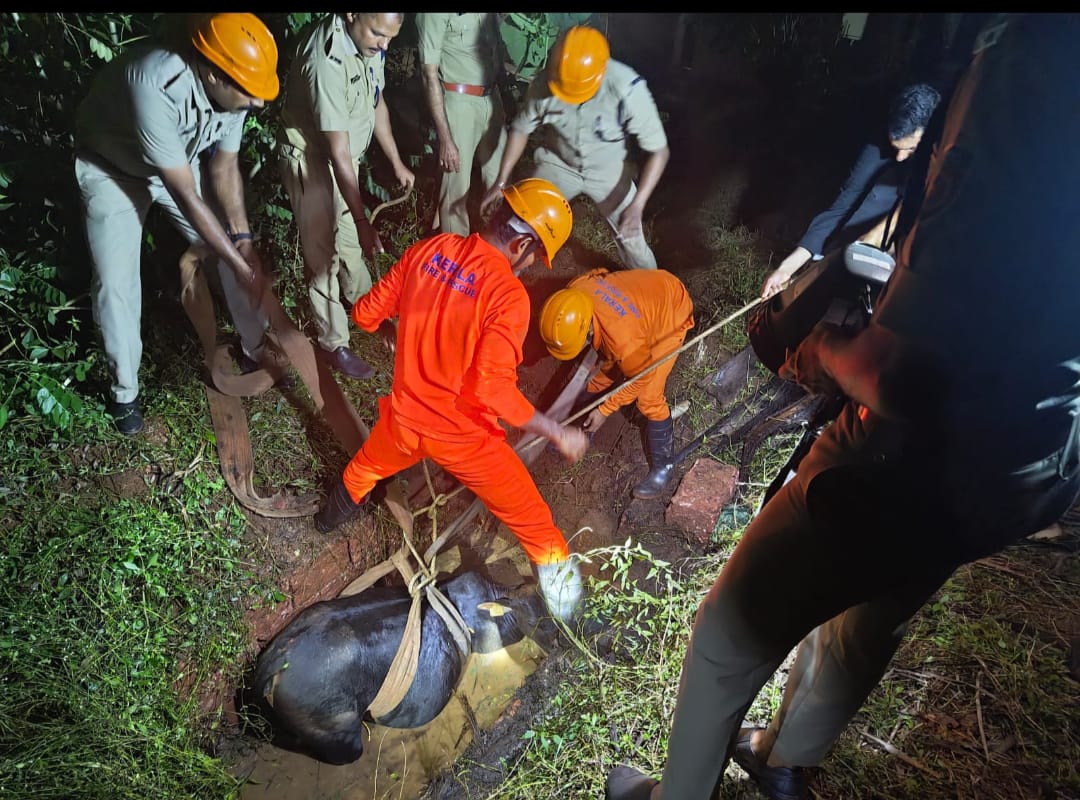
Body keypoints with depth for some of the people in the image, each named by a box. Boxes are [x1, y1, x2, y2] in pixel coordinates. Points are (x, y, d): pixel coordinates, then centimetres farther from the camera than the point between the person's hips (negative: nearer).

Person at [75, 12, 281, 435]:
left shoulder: (230, 89, -22)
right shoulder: (155, 87, -42)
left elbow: (225, 163, -9)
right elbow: (185, 194, -38)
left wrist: (242, 235, -20)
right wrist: (238, 263, -33)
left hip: (180, 162, 5)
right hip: (112, 168, -5)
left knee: (240, 249, -1)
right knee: (116, 282, -7)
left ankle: (257, 349, 19)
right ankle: (124, 389, 13)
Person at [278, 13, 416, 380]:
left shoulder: (369, 42, -9)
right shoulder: (326, 61, -33)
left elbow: (376, 103, 7)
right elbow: (338, 151, -34)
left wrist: (397, 162, 11)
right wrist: (362, 219, -34)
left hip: (344, 155, 7)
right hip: (310, 160, -7)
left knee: (348, 238, 23)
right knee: (324, 253, 0)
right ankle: (333, 344, 12)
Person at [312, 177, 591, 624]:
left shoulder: (429, 249, -8)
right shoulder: (508, 294, -25)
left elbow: (366, 314, 1)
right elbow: (493, 390, -28)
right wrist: (559, 434, -18)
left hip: (406, 416, 6)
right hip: (462, 436, -6)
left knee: (368, 465, 39)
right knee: (529, 517, 16)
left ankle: (341, 508, 67)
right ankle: (557, 579, 34)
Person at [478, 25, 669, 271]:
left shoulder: (628, 89, -33)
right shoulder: (543, 83, -26)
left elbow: (659, 150, -25)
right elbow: (521, 128, -6)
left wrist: (637, 206, -33)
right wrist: (501, 181, -10)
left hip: (609, 171, -1)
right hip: (559, 164, 2)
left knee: (631, 239, -1)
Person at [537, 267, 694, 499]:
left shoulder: (623, 339, -44)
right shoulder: (572, 293, -28)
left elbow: (641, 379, -22)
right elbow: (599, 274, -2)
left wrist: (605, 410, -11)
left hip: (671, 312, -7)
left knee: (648, 398, -11)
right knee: (598, 373, 12)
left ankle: (663, 466, 11)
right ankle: (585, 427, 38)